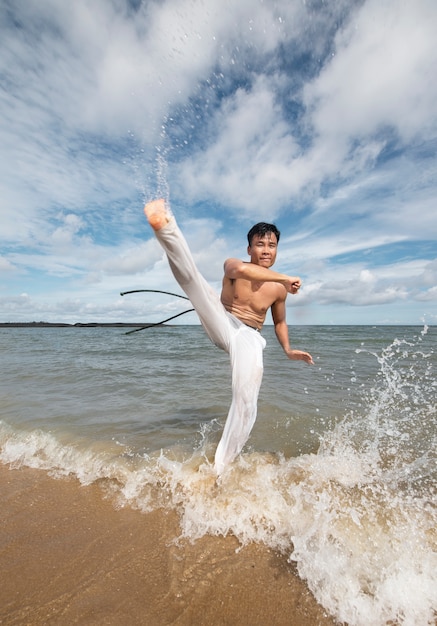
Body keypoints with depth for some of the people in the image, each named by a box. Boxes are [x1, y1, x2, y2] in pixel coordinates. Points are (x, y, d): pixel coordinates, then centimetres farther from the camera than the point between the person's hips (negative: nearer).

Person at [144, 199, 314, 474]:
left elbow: (280, 322, 22)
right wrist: (285, 277, -24)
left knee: (247, 405, -13)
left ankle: (220, 467, 5)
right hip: (222, 325, -1)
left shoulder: (278, 288, 7)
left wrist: (288, 349, 10)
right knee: (193, 278, -24)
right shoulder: (234, 265, 0)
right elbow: (241, 269, -28)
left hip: (249, 338, 2)